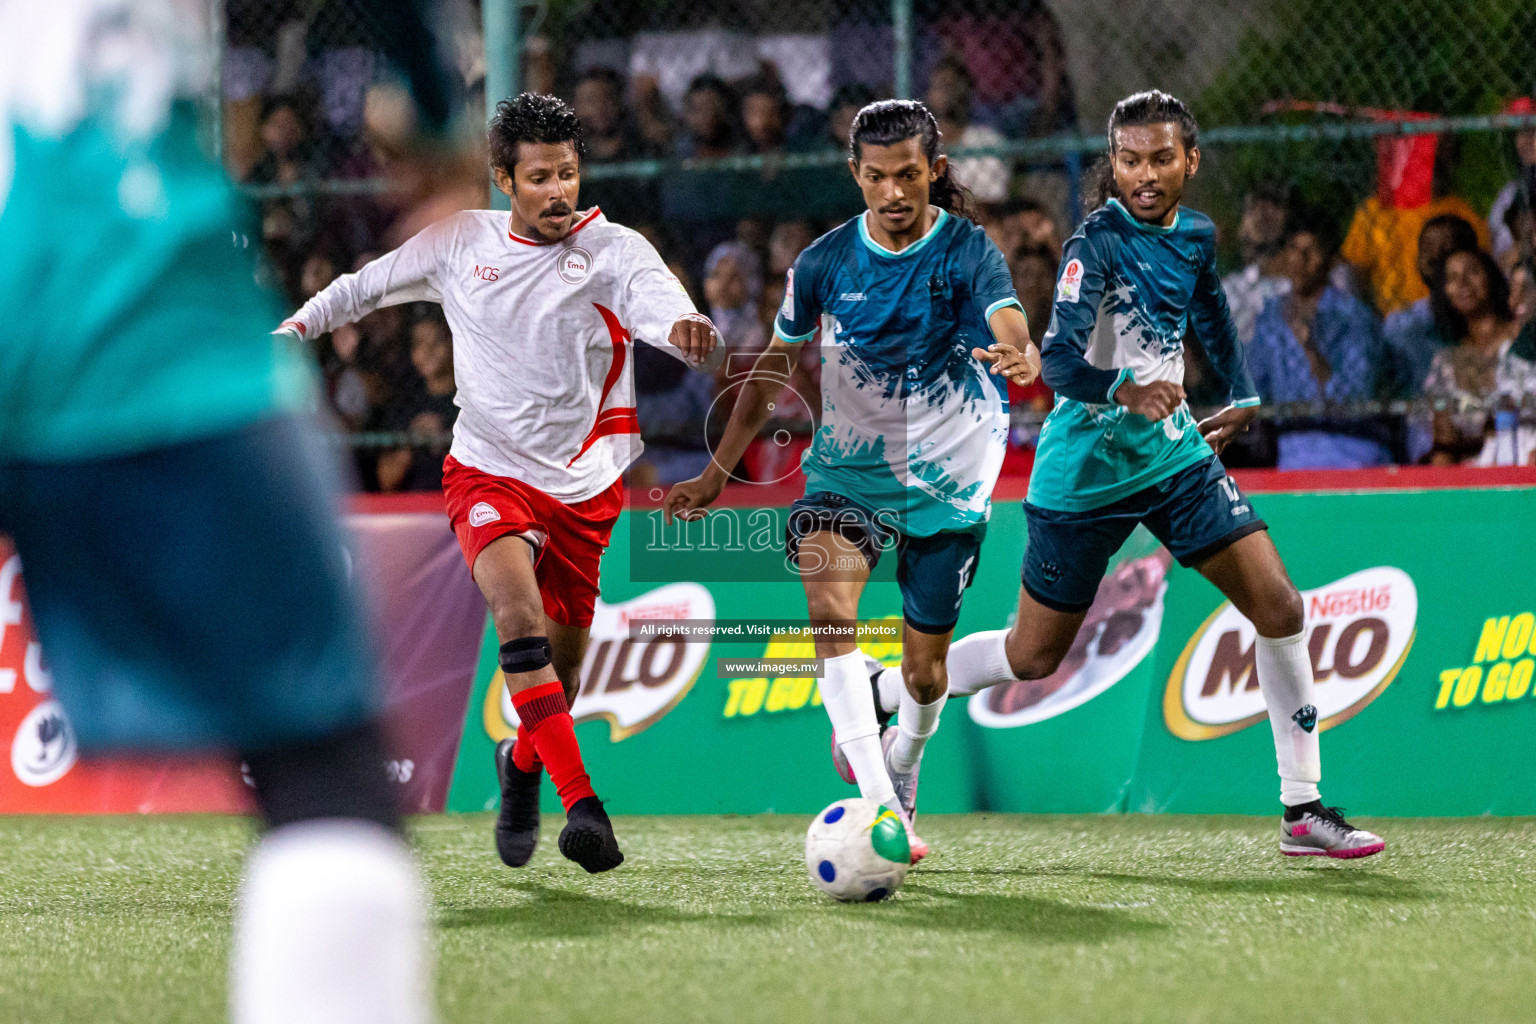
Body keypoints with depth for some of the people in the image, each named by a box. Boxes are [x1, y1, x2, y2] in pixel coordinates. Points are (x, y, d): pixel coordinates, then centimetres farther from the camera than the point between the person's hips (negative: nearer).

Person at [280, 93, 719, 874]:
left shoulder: (613, 251, -8)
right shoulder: (459, 241, 0)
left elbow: (657, 298, -31)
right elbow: (370, 284, 19)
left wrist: (682, 327, -52)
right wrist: (300, 325, 14)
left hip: (583, 487, 0)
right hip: (488, 473, 0)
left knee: (556, 674, 6)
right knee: (519, 618, -27)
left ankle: (521, 765, 42)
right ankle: (583, 807, -35)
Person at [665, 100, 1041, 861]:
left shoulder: (967, 249, -10)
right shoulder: (826, 262, -3)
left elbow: (1012, 333, -28)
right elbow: (774, 366, 10)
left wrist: (1020, 357, -53)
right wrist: (716, 473, 10)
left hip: (947, 479, -1)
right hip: (848, 463, 1)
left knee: (924, 670, 4)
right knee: (829, 604, -27)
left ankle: (902, 760, 41)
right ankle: (880, 805, -33)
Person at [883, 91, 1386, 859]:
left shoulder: (1196, 236, 2)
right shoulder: (1097, 242, -19)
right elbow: (1058, 361, -31)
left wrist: (1241, 394, 26)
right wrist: (1125, 391, -48)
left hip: (1174, 454, 6)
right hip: (1085, 472, -6)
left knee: (1279, 606, -7)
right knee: (1032, 656, 4)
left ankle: (1303, 810, 0)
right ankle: (879, 697, 28)